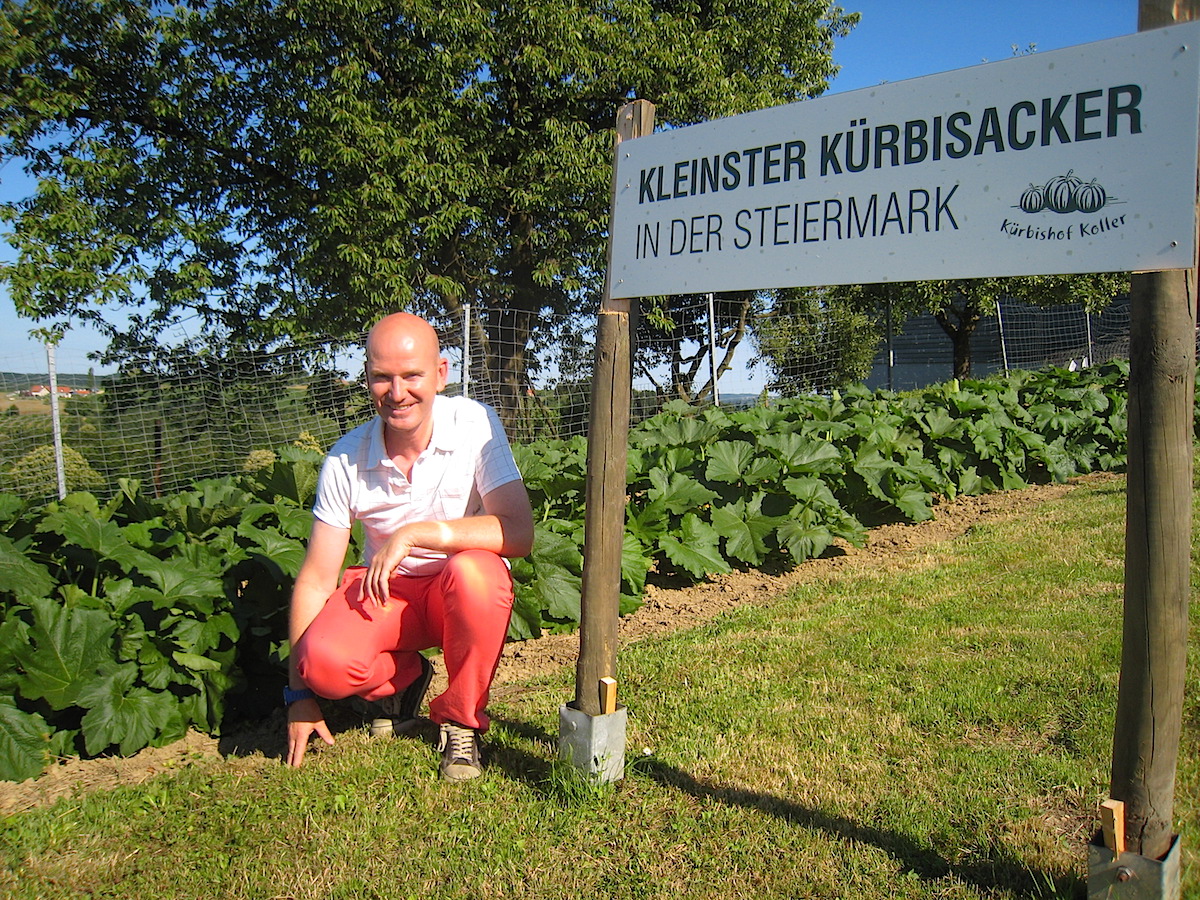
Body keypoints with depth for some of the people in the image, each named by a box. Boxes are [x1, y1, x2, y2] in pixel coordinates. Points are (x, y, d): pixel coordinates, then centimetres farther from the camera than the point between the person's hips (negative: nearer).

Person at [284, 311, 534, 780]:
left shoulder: (475, 426, -18)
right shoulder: (346, 460, -11)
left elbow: (518, 532, -28)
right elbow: (316, 579, -7)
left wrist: (413, 534, -31)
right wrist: (300, 695, -7)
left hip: (465, 595, -1)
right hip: (384, 591, 2)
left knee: (473, 571, -37)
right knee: (324, 660, -28)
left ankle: (461, 721, -9)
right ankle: (403, 678, 11)